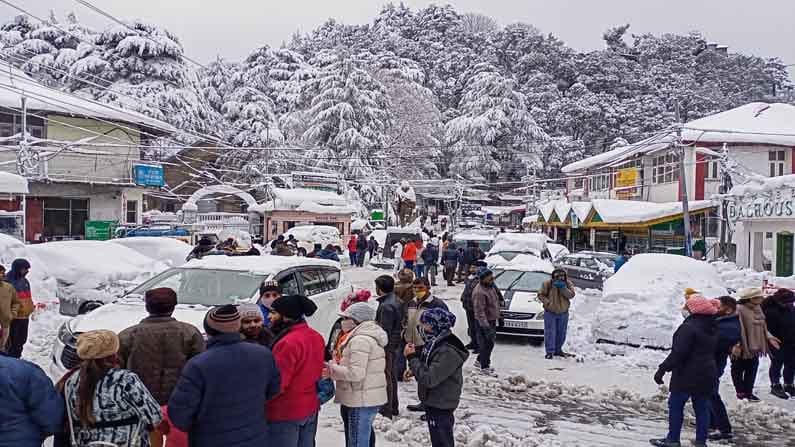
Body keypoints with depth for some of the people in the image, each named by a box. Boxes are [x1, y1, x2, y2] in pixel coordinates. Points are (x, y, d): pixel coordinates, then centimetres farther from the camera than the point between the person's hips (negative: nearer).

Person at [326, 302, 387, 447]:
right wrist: (335, 366, 5)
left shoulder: (360, 340, -20)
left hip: (361, 402, -10)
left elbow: (355, 373, -25)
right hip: (369, 398, 10)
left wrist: (332, 369, -11)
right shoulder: (366, 337, 13)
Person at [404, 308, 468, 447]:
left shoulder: (448, 351, -27)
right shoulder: (435, 343, 2)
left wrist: (412, 358, -22)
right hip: (432, 402, 9)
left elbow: (429, 379, -29)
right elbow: (427, 366, 18)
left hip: (441, 406, -9)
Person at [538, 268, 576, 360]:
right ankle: (550, 352, -1)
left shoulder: (568, 283, -2)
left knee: (561, 333, 14)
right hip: (550, 312, -4)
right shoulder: (548, 283, -12)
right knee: (550, 332, -7)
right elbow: (541, 295, -7)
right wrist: (548, 303, -21)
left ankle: (558, 350, 30)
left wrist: (563, 288, -27)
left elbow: (571, 295, -14)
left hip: (563, 313, 4)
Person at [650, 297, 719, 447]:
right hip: (707, 374, 8)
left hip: (687, 374, -8)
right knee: (702, 407, 12)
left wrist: (663, 369, -20)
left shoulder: (689, 327, -21)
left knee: (676, 405, 3)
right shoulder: (712, 328, 9)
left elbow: (678, 352, -24)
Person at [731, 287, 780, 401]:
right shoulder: (739, 309, -23)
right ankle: (740, 392, 22)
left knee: (752, 370, 16)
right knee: (738, 370, 9)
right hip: (741, 347, -9)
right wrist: (736, 345, -29)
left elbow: (761, 325, 16)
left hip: (754, 347, 9)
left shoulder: (757, 308, 6)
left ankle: (748, 392, 28)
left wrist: (768, 336, 5)